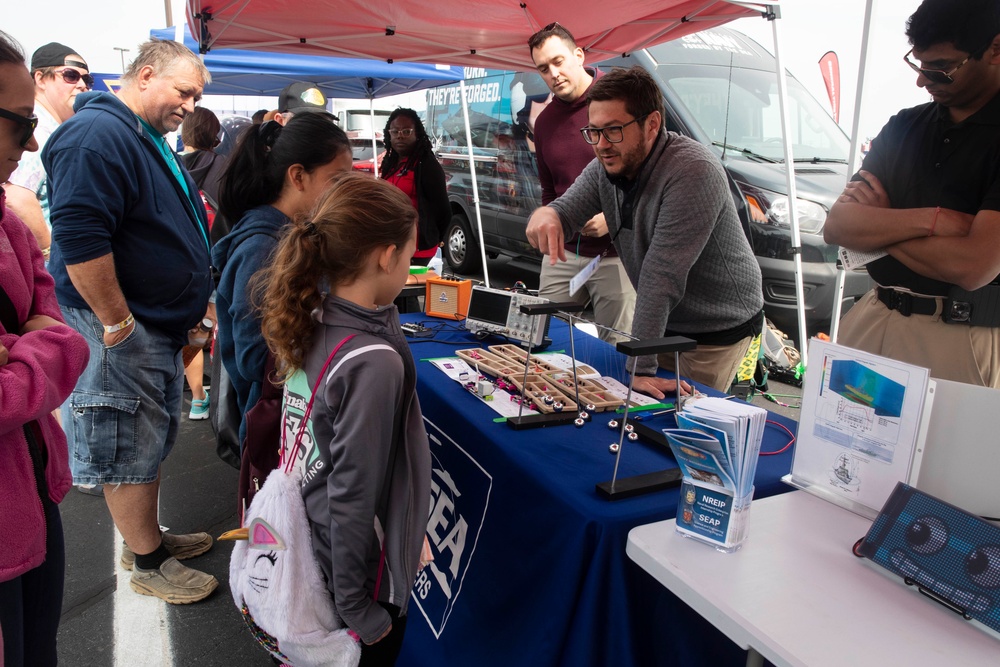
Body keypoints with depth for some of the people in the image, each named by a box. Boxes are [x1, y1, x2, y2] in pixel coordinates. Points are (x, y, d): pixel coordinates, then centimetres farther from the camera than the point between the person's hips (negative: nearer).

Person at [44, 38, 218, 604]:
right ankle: (148, 564, 17)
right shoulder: (97, 135, -18)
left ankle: (150, 536, 35)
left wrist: (192, 304, 22)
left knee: (153, 442, 19)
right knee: (130, 450, 3)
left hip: (161, 327, 10)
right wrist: (118, 323, -21)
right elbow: (80, 238, -26)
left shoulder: (150, 139, 16)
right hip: (122, 330, -10)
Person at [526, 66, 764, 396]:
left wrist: (640, 366, -34)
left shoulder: (693, 171, -30)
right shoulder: (605, 166, -5)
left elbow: (662, 275, -35)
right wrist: (547, 214, -35)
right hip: (664, 322, 7)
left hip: (718, 332, -7)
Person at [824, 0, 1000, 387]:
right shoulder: (904, 126, 9)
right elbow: (835, 226, 0)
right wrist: (929, 219, -15)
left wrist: (878, 222, -7)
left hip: (959, 340, -5)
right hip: (871, 320, 6)